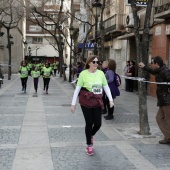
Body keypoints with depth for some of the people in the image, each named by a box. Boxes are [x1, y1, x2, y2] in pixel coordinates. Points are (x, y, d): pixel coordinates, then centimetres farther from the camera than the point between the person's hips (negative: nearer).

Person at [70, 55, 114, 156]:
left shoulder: (101, 73, 0)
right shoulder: (83, 73, -9)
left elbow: (106, 87, 7)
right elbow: (77, 89, -6)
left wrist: (111, 100, 0)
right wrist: (73, 103, -6)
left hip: (97, 101, 3)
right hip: (86, 101, -3)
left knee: (98, 124, 2)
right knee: (89, 123, 2)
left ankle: (91, 135, 38)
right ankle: (89, 145, 22)